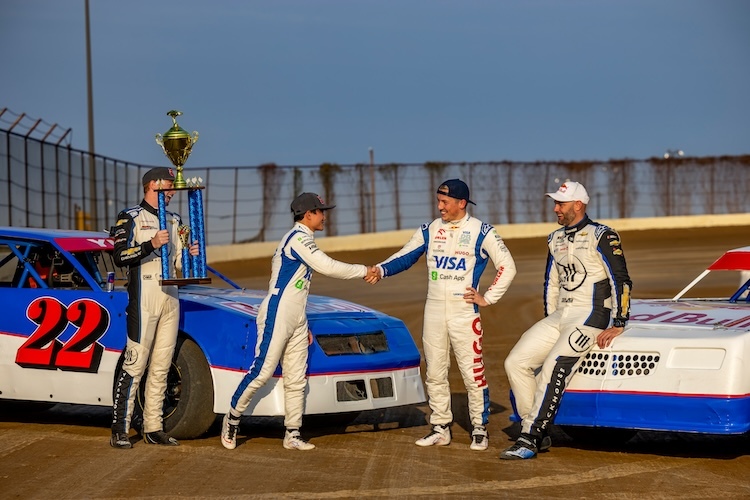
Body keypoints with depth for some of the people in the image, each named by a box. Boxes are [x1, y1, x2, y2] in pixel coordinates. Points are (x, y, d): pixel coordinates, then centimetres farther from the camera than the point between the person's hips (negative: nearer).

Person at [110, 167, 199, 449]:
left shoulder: (174, 221, 21)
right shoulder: (131, 218, 0)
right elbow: (120, 257, -11)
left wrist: (190, 255, 5)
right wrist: (151, 244, -21)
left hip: (170, 299, 7)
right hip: (143, 300, -7)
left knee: (161, 368, 5)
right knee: (134, 366, -10)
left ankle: (153, 429, 9)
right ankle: (120, 430, -9)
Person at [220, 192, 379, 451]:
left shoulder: (300, 240, 19)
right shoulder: (298, 238, -12)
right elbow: (328, 267, -20)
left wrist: (303, 325, 19)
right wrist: (363, 271, -10)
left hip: (296, 321, 10)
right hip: (276, 316, -10)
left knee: (296, 380, 7)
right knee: (262, 371, -9)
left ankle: (292, 434, 9)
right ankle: (233, 418, 6)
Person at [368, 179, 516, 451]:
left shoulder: (481, 232, -4)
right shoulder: (429, 230, 8)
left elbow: (507, 267, -2)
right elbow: (405, 257, 5)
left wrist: (487, 298, -7)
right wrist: (382, 269, -13)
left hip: (464, 313, -4)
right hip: (434, 312, 4)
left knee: (473, 373, -3)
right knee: (435, 374, 8)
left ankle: (480, 428, 9)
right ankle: (440, 428, 18)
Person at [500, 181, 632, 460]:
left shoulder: (601, 237, -9)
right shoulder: (556, 240, 14)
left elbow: (621, 281, -12)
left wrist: (618, 325, -16)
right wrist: (549, 322, 17)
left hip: (589, 318, -8)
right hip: (559, 316, 8)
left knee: (553, 370, -23)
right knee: (516, 362, -4)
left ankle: (529, 440, -20)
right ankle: (540, 435, -1)